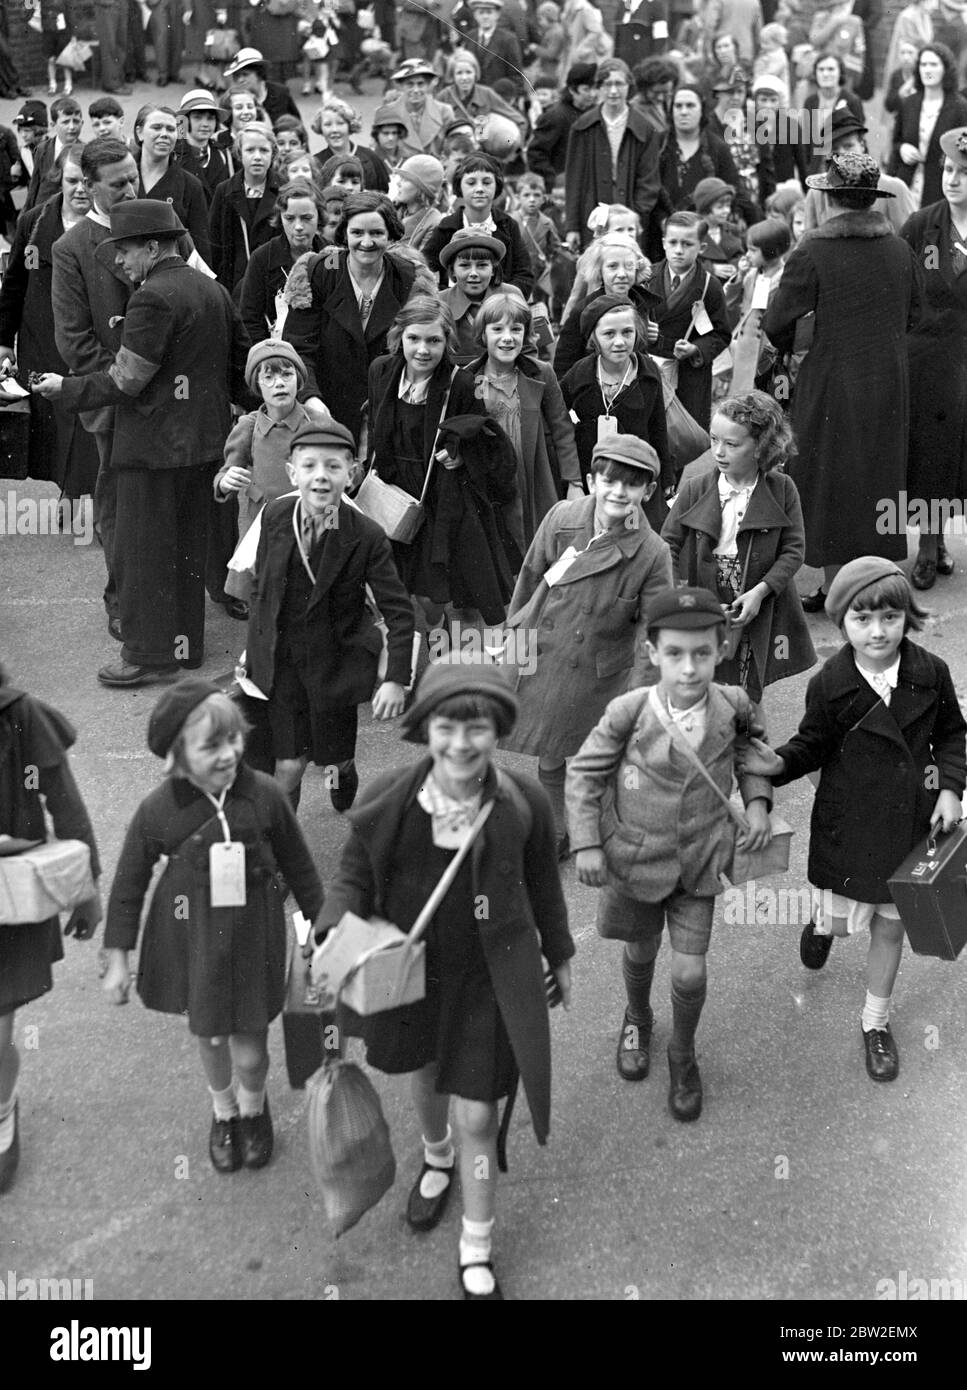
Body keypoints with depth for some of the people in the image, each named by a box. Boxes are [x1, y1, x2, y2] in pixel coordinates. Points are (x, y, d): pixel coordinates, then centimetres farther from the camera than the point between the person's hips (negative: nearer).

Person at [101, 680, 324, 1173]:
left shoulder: (265, 795, -16)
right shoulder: (158, 810, -18)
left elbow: (297, 864, 0)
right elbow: (128, 884, -4)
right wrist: (117, 956, 1)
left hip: (253, 941, 0)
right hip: (192, 943, 0)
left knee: (250, 1051, 7)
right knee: (210, 1037, 20)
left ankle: (253, 1107, 43)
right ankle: (223, 1112, 51)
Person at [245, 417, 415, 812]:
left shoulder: (366, 536, -18)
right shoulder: (274, 517, -9)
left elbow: (399, 612, -14)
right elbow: (260, 586, 5)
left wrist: (396, 679, -20)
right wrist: (252, 648, 8)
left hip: (337, 660, -1)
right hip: (282, 659, 1)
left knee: (333, 753, 15)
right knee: (289, 765, -1)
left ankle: (342, 769, 53)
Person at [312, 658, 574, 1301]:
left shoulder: (524, 802, -19)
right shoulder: (387, 800, -19)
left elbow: (542, 884, -2)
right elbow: (354, 876, -6)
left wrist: (560, 955, 10)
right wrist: (333, 939, -24)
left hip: (489, 980, -2)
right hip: (412, 972, 2)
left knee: (477, 1115, 2)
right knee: (427, 1074, 29)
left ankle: (477, 1248, 25)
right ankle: (437, 1157, 62)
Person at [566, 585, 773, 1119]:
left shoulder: (732, 704, -15)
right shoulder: (629, 712, -22)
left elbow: (749, 745, 10)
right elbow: (584, 771, -8)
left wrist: (757, 800, -3)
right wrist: (586, 843, -11)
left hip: (697, 861, 1)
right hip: (635, 857, 0)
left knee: (690, 973, 2)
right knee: (641, 953, 22)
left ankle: (682, 1056, 31)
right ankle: (637, 1019, 54)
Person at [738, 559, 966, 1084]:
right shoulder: (830, 684, -14)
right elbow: (814, 745, -2)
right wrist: (779, 764, -21)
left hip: (909, 821, 1)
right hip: (847, 823, -1)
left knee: (890, 924, 13)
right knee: (844, 917, 11)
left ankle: (875, 1022, 34)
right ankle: (824, 920, 52)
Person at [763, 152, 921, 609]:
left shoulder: (812, 254, -15)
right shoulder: (900, 251, 0)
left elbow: (777, 322, -13)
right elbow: (912, 314, 11)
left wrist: (788, 346, 8)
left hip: (831, 383, -4)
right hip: (888, 386, 4)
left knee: (831, 482, 5)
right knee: (880, 477, 15)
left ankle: (835, 585, 8)